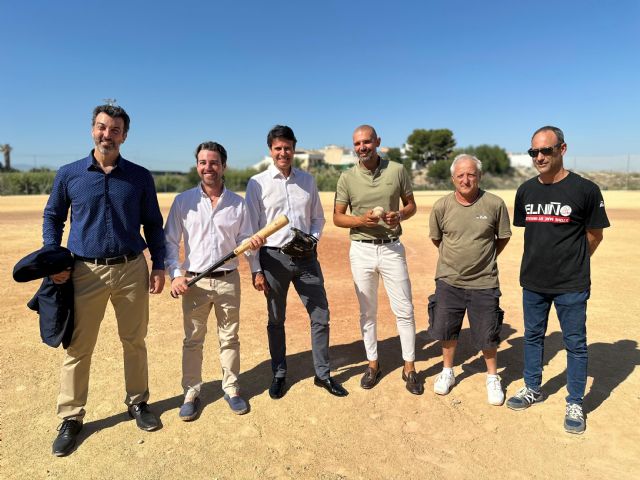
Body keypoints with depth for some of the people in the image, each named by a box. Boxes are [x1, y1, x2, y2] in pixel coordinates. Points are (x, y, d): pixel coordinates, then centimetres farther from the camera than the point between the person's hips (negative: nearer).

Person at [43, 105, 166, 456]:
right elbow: (52, 217, 11)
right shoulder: (69, 174, 2)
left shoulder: (140, 177, 3)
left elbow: (153, 224, 6)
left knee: (134, 342, 12)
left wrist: (158, 265, 0)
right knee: (78, 348, 6)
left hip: (132, 269, 1)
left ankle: (138, 403, 30)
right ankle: (70, 418, 23)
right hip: (86, 271, 0)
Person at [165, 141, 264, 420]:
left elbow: (243, 240, 7)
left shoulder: (237, 203, 3)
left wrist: (253, 243, -16)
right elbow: (170, 242, 1)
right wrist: (175, 274, -9)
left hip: (228, 280, 1)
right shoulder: (183, 201, 0)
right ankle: (191, 393, 25)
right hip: (194, 282, -1)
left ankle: (231, 389, 27)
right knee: (192, 340, 9)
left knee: (229, 337, 12)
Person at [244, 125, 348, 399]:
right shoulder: (257, 183, -3)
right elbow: (251, 228, -3)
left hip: (306, 256, 3)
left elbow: (318, 217, 17)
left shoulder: (307, 180, 8)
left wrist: (313, 237, -5)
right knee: (276, 320, 11)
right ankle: (279, 375, 29)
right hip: (274, 258, -3)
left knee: (321, 316, 6)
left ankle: (323, 374, 24)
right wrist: (256, 270, -6)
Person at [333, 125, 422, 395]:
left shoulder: (397, 170, -1)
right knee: (367, 312, 11)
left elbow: (411, 204, 7)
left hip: (392, 248, 0)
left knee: (404, 310, 4)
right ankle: (373, 364, 28)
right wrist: (361, 220, -18)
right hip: (361, 250, 0)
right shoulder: (347, 178, -2)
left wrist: (400, 215, -15)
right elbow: (337, 217, 1)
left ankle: (409, 368, 20)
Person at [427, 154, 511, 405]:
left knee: (487, 335, 9)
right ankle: (447, 371, 37)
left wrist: (485, 259, 11)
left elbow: (503, 238, 6)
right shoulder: (441, 206, -6)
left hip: (483, 282, -1)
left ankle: (492, 377, 34)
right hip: (449, 280, 2)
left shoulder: (495, 204, -9)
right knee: (446, 329, 14)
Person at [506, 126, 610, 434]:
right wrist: (543, 261, 10)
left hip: (571, 285, -4)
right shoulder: (526, 191, 3)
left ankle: (574, 404, 26)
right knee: (532, 337, 17)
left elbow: (594, 235, -1)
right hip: (533, 281, 5)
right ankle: (533, 389, 36)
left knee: (575, 344, 9)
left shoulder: (585, 190, -11)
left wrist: (572, 263, 6)